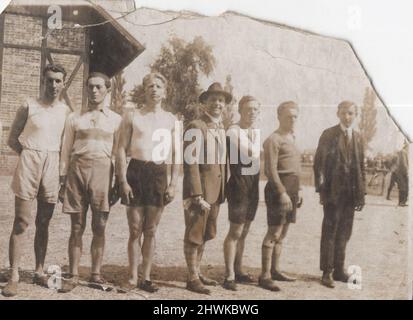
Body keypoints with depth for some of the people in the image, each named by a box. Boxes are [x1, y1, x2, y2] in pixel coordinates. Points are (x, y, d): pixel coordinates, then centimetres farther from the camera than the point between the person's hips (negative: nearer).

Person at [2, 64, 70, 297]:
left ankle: (40, 271, 18)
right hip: (29, 163, -3)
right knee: (21, 222, -4)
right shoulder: (29, 106, 0)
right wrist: (30, 155, -1)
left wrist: (65, 171, 6)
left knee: (44, 223, 9)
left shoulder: (66, 110, 8)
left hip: (53, 166, 3)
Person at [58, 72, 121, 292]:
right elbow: (66, 150, 10)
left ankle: (96, 273, 15)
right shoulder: (74, 118, 11)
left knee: (99, 227, 4)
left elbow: (118, 153, 8)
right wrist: (63, 179, 4)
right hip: (78, 169, 0)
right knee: (77, 227, 2)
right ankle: (73, 275, 10)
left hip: (103, 171, 0)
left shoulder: (116, 120, 10)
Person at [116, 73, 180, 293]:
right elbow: (121, 150, -1)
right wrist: (123, 181, -9)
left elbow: (176, 155, 9)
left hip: (159, 173, 2)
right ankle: (133, 275, 12)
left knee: (151, 230, 7)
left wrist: (173, 184, 2)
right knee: (135, 229, 1)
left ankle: (146, 277, 15)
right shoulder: (132, 117, 3)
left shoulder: (171, 120, 9)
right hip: (136, 171, -2)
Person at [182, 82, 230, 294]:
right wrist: (198, 196, -20)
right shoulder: (195, 127, -12)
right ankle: (192, 278, 13)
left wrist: (223, 191, 12)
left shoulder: (222, 129, 13)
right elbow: (191, 163, -17)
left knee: (205, 234, 17)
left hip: (216, 191, 8)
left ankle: (197, 273, 30)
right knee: (194, 235, 2)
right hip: (199, 191, -8)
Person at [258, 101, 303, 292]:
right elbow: (271, 170, -17)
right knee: (274, 232, -9)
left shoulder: (291, 138, 18)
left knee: (282, 233, 12)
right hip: (279, 189, -9)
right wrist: (282, 192, -21)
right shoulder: (273, 140, -10)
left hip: (291, 190, 9)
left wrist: (297, 191, 18)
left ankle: (275, 270, 21)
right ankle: (265, 275, -5)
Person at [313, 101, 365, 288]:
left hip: (351, 193, 5)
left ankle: (339, 269, 21)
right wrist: (321, 189, -12)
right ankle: (327, 272, 9)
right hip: (333, 191, -5)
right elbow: (319, 163, -5)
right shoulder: (328, 135, -2)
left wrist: (361, 193, 8)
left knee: (344, 232, 10)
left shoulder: (358, 138, 12)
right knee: (330, 231, 1)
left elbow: (361, 166, 13)